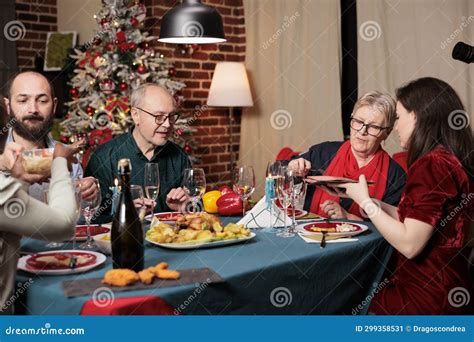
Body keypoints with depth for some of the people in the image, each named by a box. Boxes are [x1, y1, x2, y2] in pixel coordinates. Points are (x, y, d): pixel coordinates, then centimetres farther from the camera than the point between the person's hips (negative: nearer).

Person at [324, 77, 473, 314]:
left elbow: (410, 244, -23)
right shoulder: (452, 161, 9)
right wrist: (363, 197, 10)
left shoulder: (431, 164, -21)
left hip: (425, 298, -8)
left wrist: (365, 201, -12)